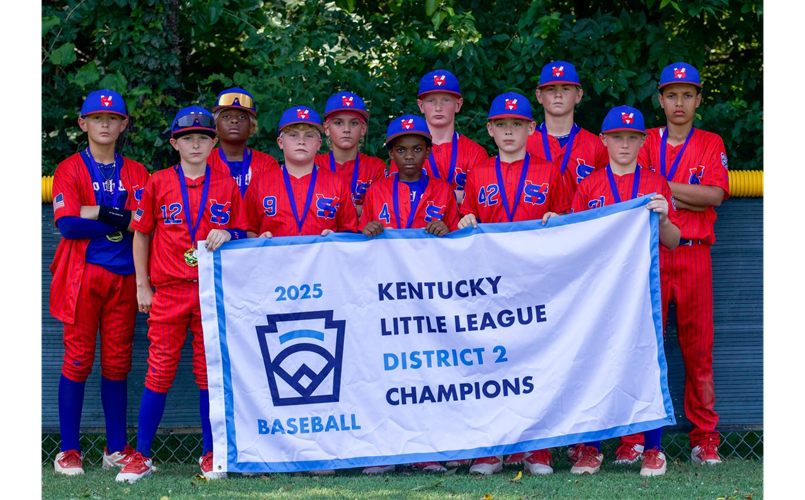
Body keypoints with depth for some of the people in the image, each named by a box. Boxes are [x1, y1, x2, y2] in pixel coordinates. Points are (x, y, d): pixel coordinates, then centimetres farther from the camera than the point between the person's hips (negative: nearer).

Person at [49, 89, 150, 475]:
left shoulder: (136, 173, 14)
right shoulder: (70, 170, 5)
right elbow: (67, 225, -10)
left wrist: (98, 213, -10)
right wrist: (120, 222, -8)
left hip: (123, 276, 3)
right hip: (82, 275, -3)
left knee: (117, 362, 5)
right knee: (78, 359, -4)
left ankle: (117, 448, 11)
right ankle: (69, 449, 0)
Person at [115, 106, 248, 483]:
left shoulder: (227, 185, 7)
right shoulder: (158, 183, 5)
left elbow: (241, 233, 13)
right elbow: (142, 235, 10)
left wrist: (226, 235, -10)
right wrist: (142, 285, 6)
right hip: (169, 292, -1)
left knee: (210, 371, 3)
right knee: (160, 371, -1)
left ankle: (210, 454, 12)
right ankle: (141, 457, 5)